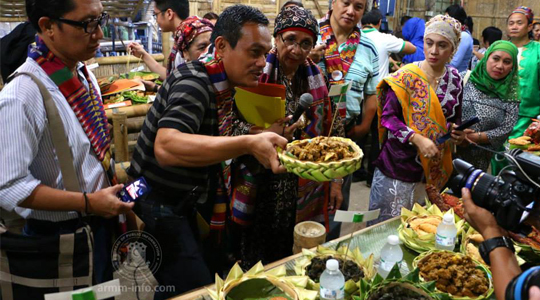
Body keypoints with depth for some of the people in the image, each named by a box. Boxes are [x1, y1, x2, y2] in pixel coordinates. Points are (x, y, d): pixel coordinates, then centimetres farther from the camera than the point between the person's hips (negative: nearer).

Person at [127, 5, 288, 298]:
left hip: (181, 203, 9)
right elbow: (166, 147, -42)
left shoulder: (221, 83, 3)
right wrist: (247, 144, -49)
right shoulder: (193, 81, -25)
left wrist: (264, 136, 2)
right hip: (157, 205, -9)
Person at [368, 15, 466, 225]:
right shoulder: (406, 76, -12)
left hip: (433, 167, 5)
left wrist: (456, 131, -9)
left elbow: (454, 119, 13)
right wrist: (418, 139, -26)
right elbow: (388, 117, -15)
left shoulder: (454, 80, 3)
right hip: (398, 164, -4)